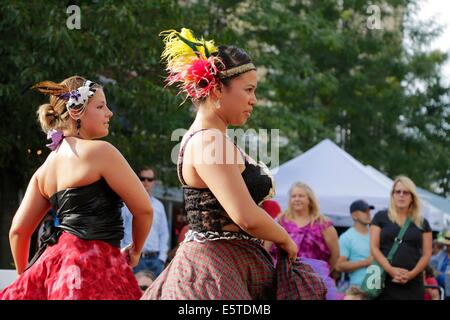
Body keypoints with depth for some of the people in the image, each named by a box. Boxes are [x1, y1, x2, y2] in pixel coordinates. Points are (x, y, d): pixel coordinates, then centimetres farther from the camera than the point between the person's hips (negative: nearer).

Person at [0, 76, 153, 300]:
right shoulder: (100, 151, -6)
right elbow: (144, 209, -4)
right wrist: (135, 250, 14)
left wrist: (26, 277, 27)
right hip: (90, 261, -8)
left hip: (55, 261, 8)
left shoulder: (45, 168, 15)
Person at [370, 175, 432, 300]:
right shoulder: (381, 217, 9)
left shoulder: (422, 223, 13)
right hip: (385, 281, -1)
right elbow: (374, 248, 2)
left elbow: (426, 254, 8)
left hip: (413, 284, 1)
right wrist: (391, 270, -12)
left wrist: (411, 274, -9)